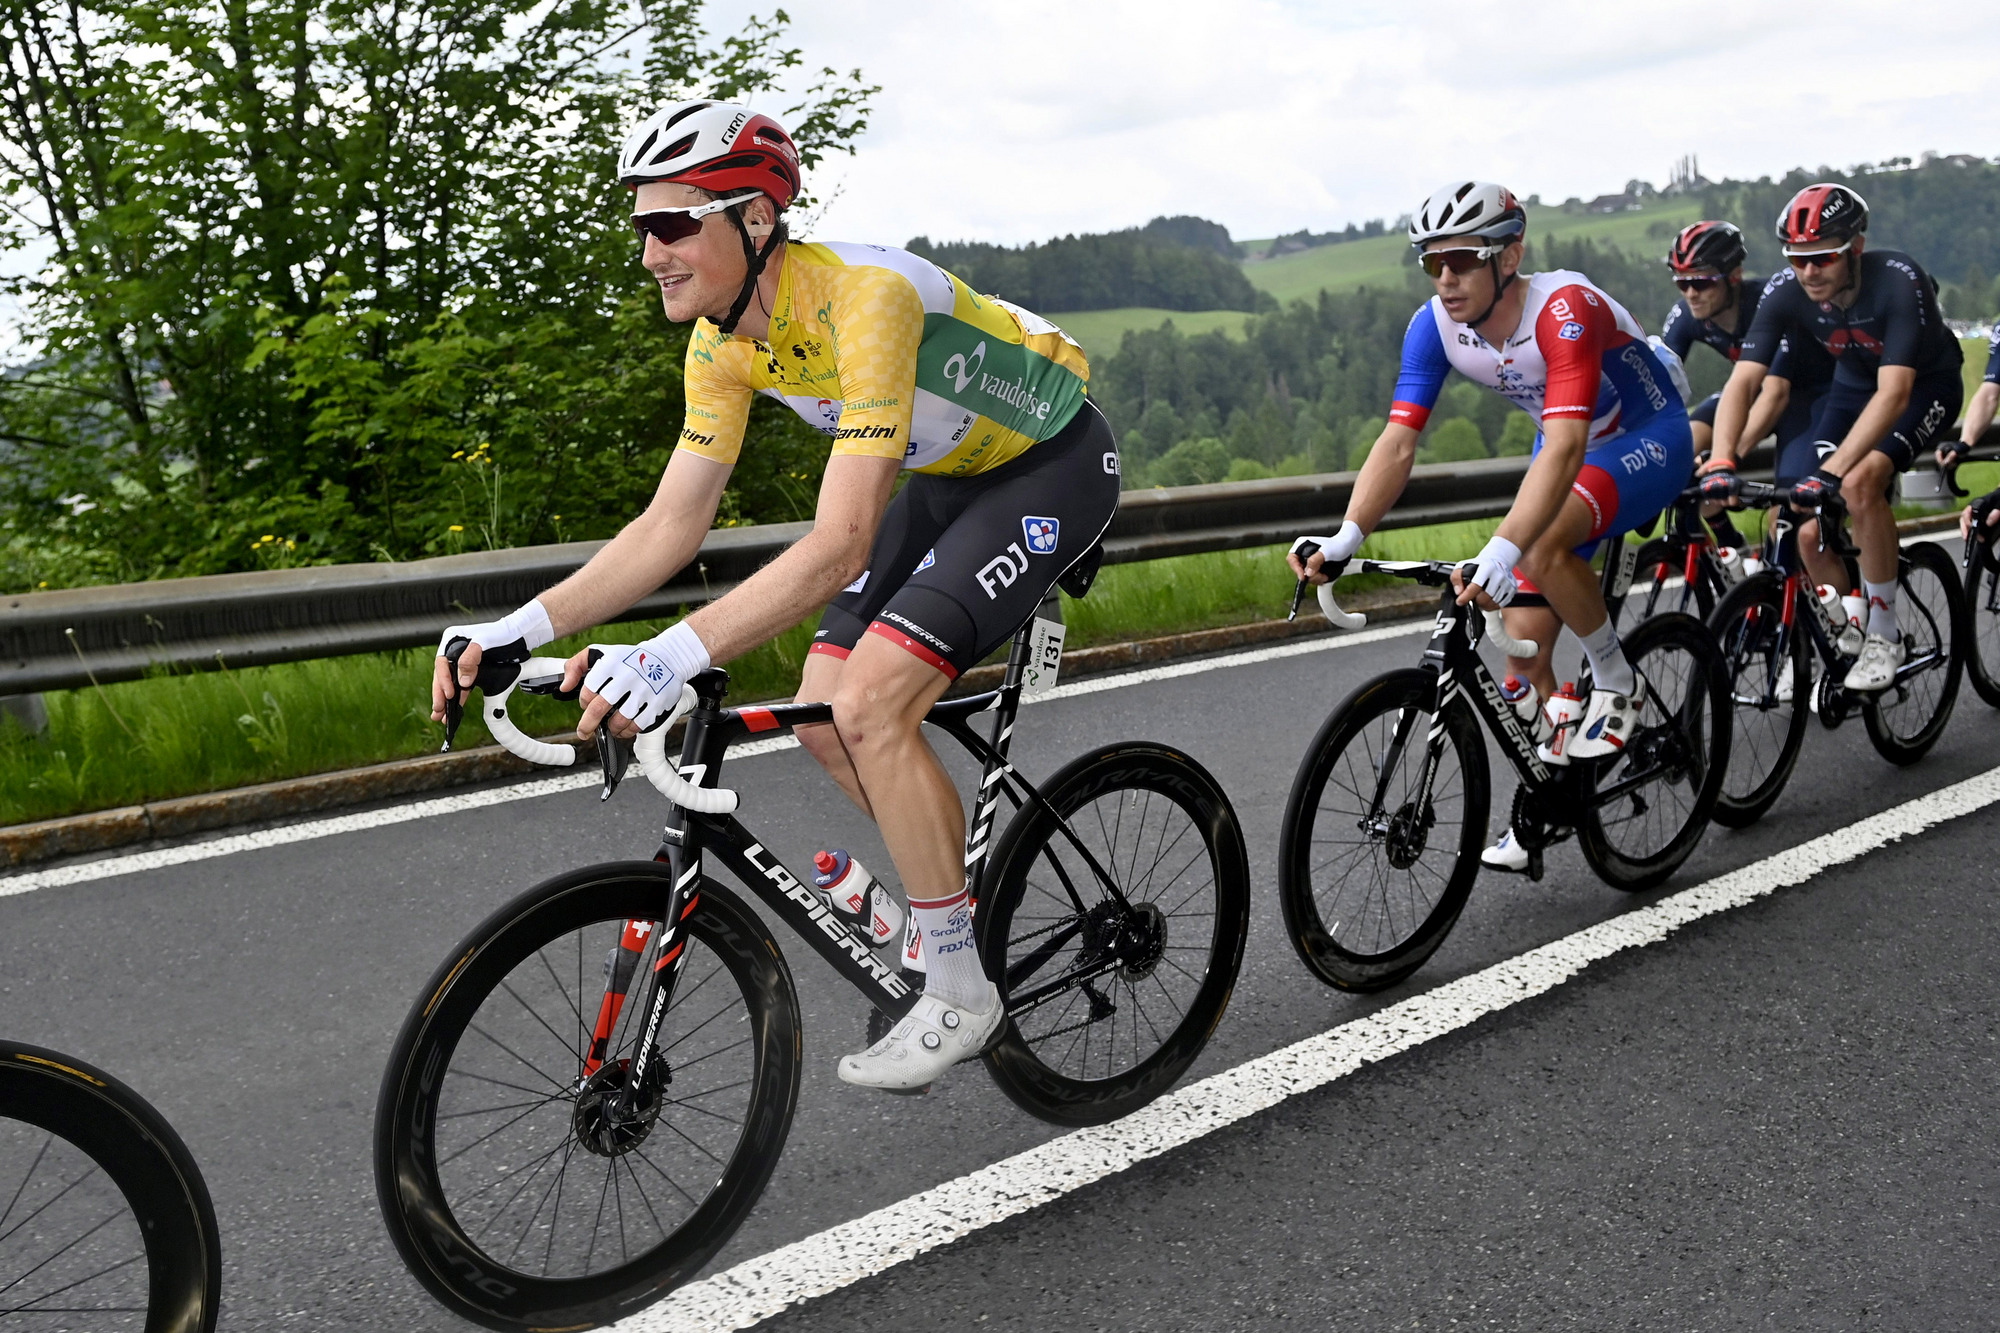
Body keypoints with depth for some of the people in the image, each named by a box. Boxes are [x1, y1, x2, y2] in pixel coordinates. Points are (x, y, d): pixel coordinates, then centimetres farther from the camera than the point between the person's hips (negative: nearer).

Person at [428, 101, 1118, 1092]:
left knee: (870, 704, -21)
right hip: (950, 475, 8)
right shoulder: (724, 341, -10)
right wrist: (522, 628, -19)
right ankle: (962, 884, 23)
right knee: (823, 721, -1)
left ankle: (959, 993, -6)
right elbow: (672, 523, -8)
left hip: (1054, 463, -8)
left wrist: (676, 654, -52)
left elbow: (839, 545, -42)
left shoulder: (864, 297, -35)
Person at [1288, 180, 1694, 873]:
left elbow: (1565, 449, -45)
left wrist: (1501, 552, -58)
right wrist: (1344, 540, -38)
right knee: (1526, 643, -1)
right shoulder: (1434, 327, -16)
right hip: (1566, 446, 6)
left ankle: (1617, 681, -10)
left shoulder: (1565, 310, -34)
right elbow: (1398, 442, -22)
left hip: (1650, 438, -6)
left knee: (1543, 545, -35)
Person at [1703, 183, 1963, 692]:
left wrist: (1831, 471, -52)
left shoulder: (1898, 281, -34)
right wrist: (1722, 463, -44)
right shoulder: (1785, 292, -23)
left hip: (1926, 385, -4)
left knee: (1859, 483, -31)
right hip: (1852, 386, 4)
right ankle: (1847, 641, 15)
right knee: (1811, 534, -10)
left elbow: (1893, 392, -42)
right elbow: (1743, 380, -28)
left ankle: (1884, 636, -15)